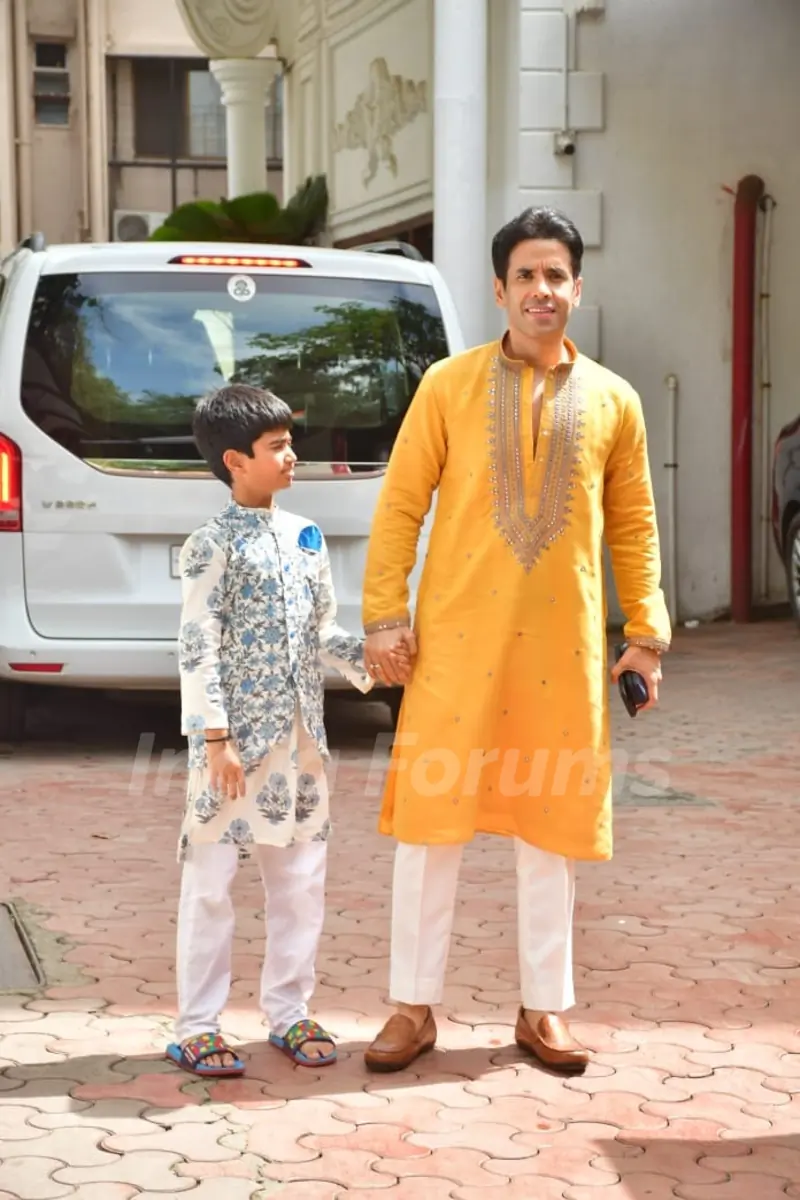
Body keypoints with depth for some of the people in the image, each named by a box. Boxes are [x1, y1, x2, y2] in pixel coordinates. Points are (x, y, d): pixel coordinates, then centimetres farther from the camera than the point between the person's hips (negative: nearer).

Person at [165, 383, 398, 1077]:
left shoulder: (306, 537, 11)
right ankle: (198, 1026, 8)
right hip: (235, 738, -7)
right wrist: (214, 738, -18)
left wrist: (371, 660, 0)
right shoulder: (214, 544, -9)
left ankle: (289, 1012, 23)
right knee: (211, 882, 0)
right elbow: (198, 649, -13)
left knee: (301, 879, 11)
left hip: (299, 735, 7)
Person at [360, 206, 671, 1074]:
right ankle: (413, 1006, 13)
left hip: (563, 644, 2)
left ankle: (545, 1009, 20)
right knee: (432, 817, 2)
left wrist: (647, 633, 8)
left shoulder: (613, 402, 7)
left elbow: (633, 527, 12)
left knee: (549, 824, 9)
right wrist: (385, 615, -5)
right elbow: (400, 504, 1)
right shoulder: (450, 385, 1)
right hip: (457, 638, -2)